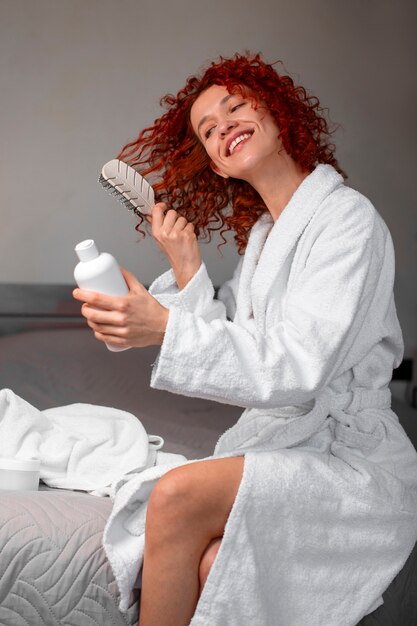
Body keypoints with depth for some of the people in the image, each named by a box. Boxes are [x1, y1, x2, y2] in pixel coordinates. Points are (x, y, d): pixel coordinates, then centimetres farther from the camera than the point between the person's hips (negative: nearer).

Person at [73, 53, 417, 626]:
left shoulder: (347, 218, -9)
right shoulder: (260, 234, 17)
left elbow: (300, 366, -20)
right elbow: (232, 353, 11)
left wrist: (167, 328, -30)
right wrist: (187, 271, -1)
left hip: (350, 455, -6)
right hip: (277, 440, 6)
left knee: (179, 494, -28)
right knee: (211, 565, -27)